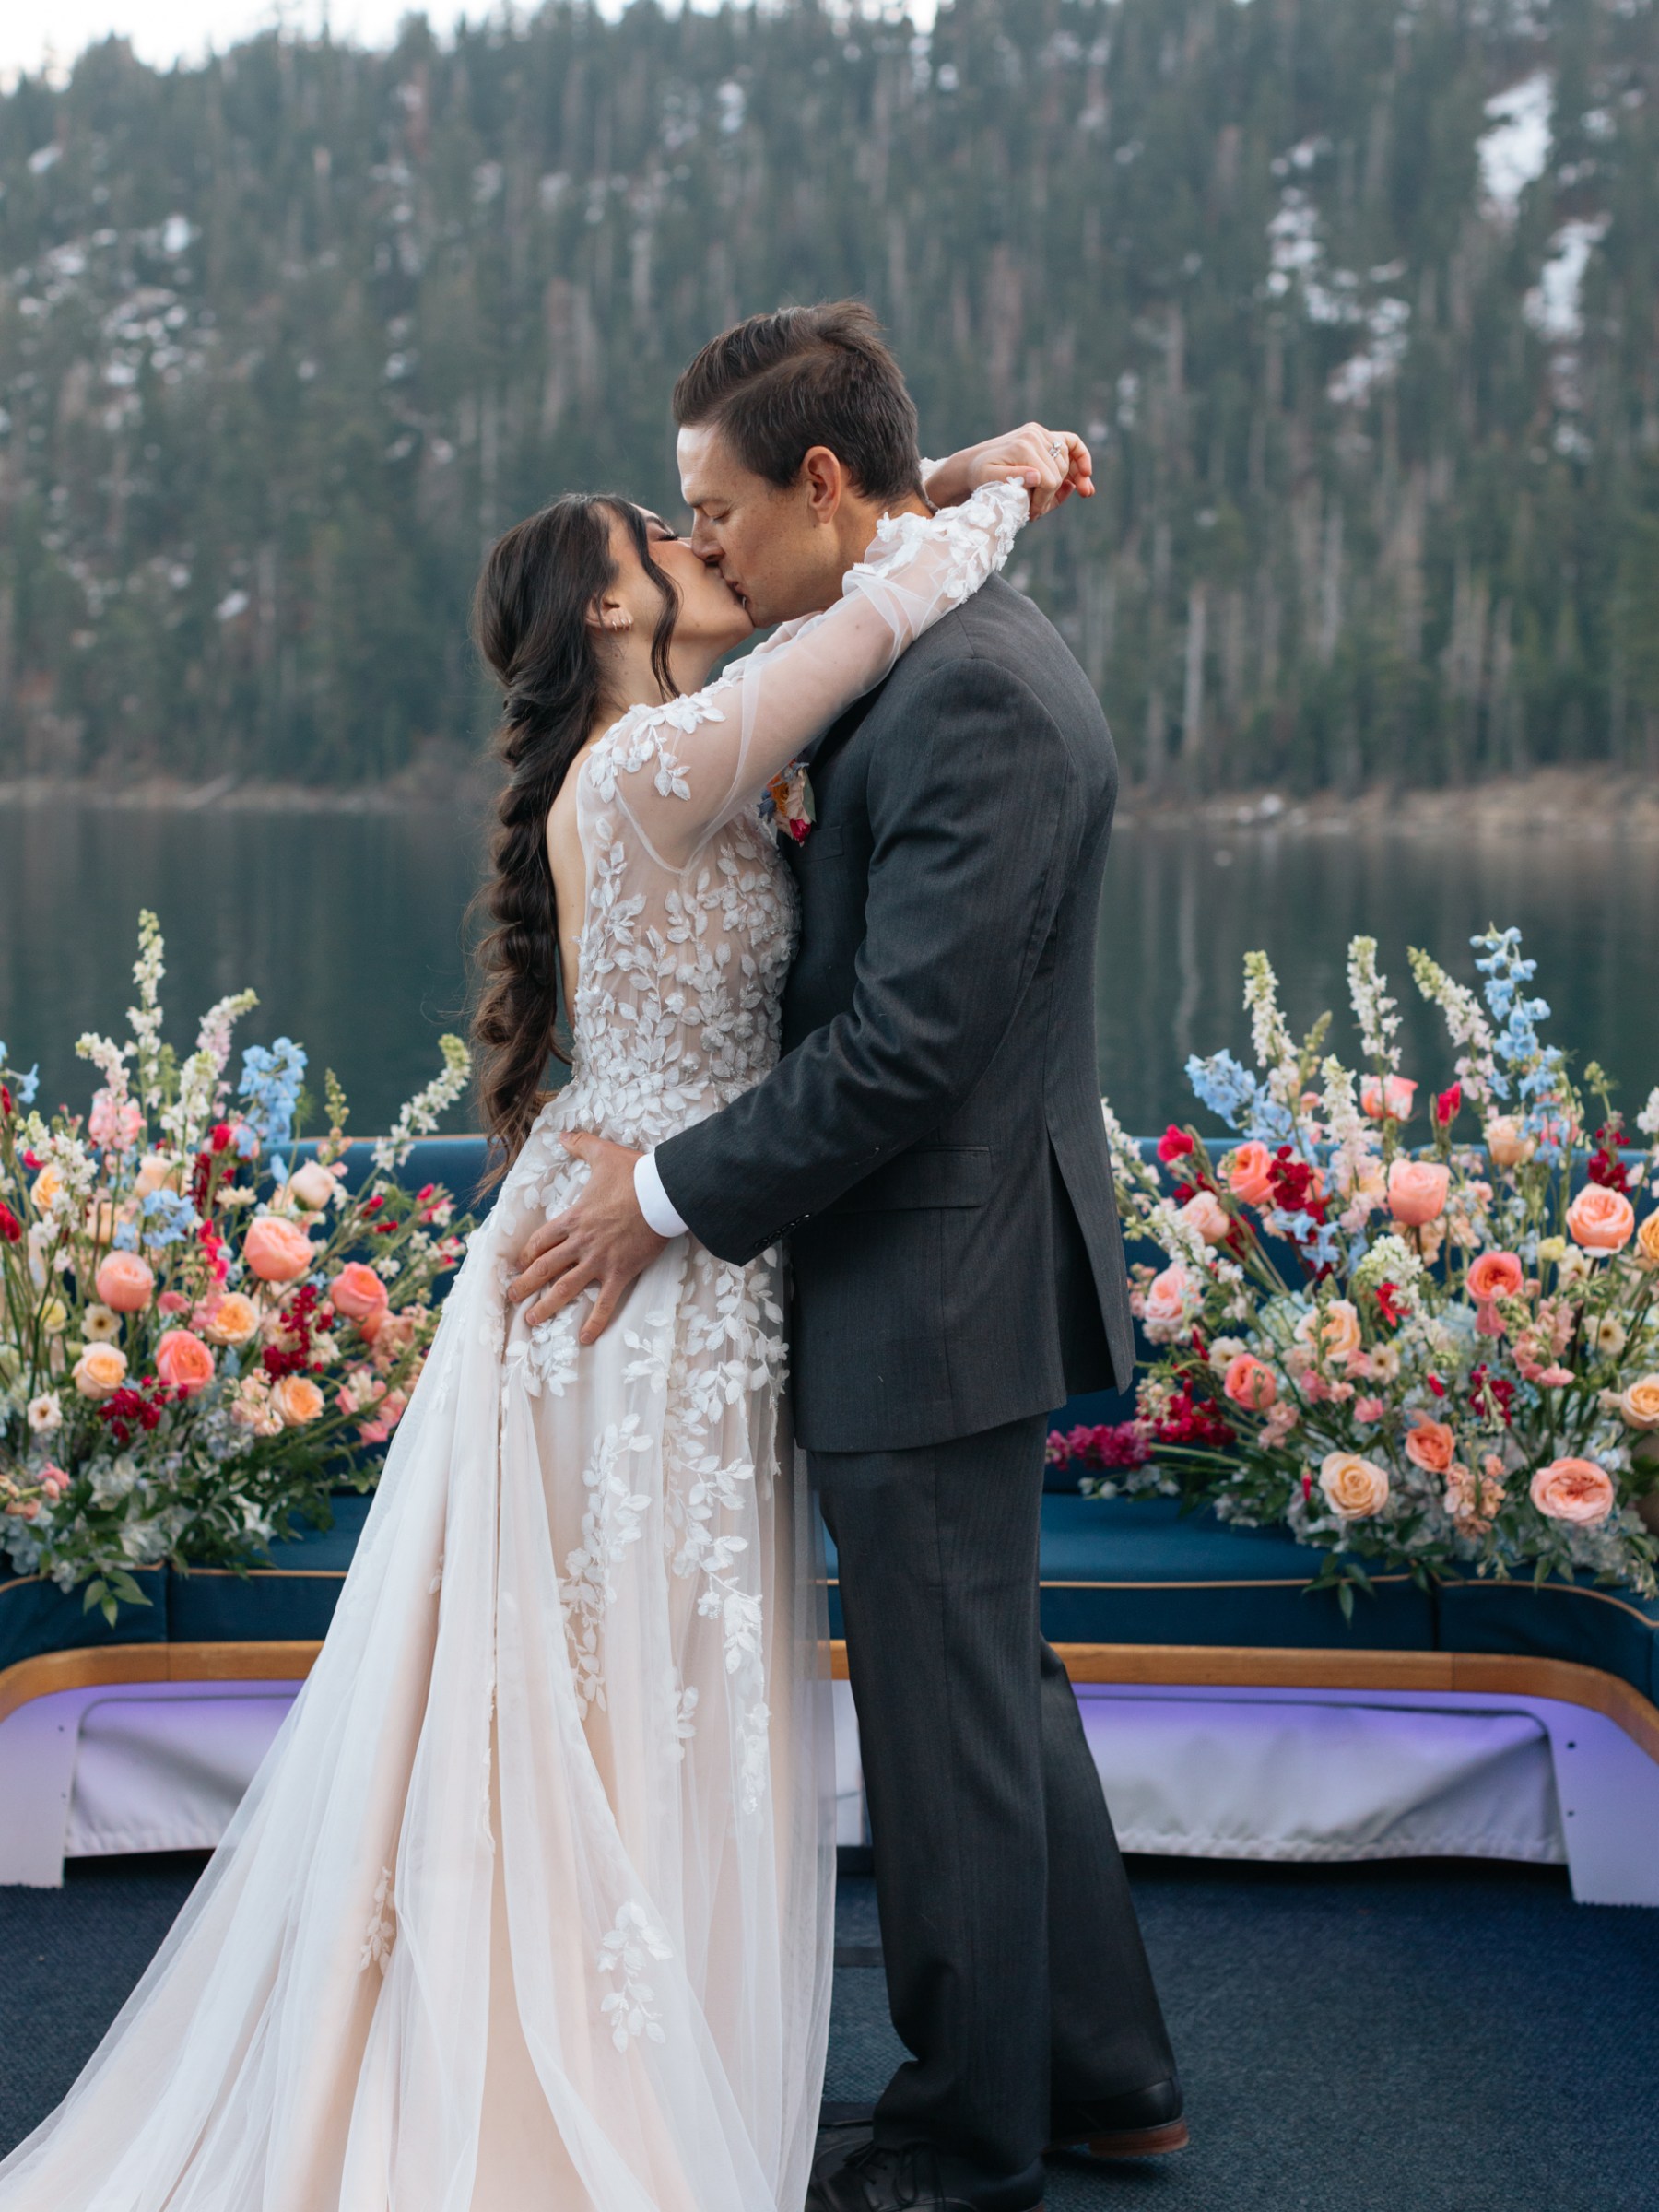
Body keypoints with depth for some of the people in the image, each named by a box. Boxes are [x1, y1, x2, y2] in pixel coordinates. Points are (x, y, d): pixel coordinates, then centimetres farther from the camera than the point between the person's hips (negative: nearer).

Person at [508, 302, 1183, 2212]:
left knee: (948, 1725, 6)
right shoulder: (946, 658, 10)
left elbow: (906, 1044, -24)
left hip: (935, 1293, -10)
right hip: (956, 1278, 10)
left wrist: (672, 1196, -15)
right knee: (995, 1686, 20)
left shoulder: (978, 697, -22)